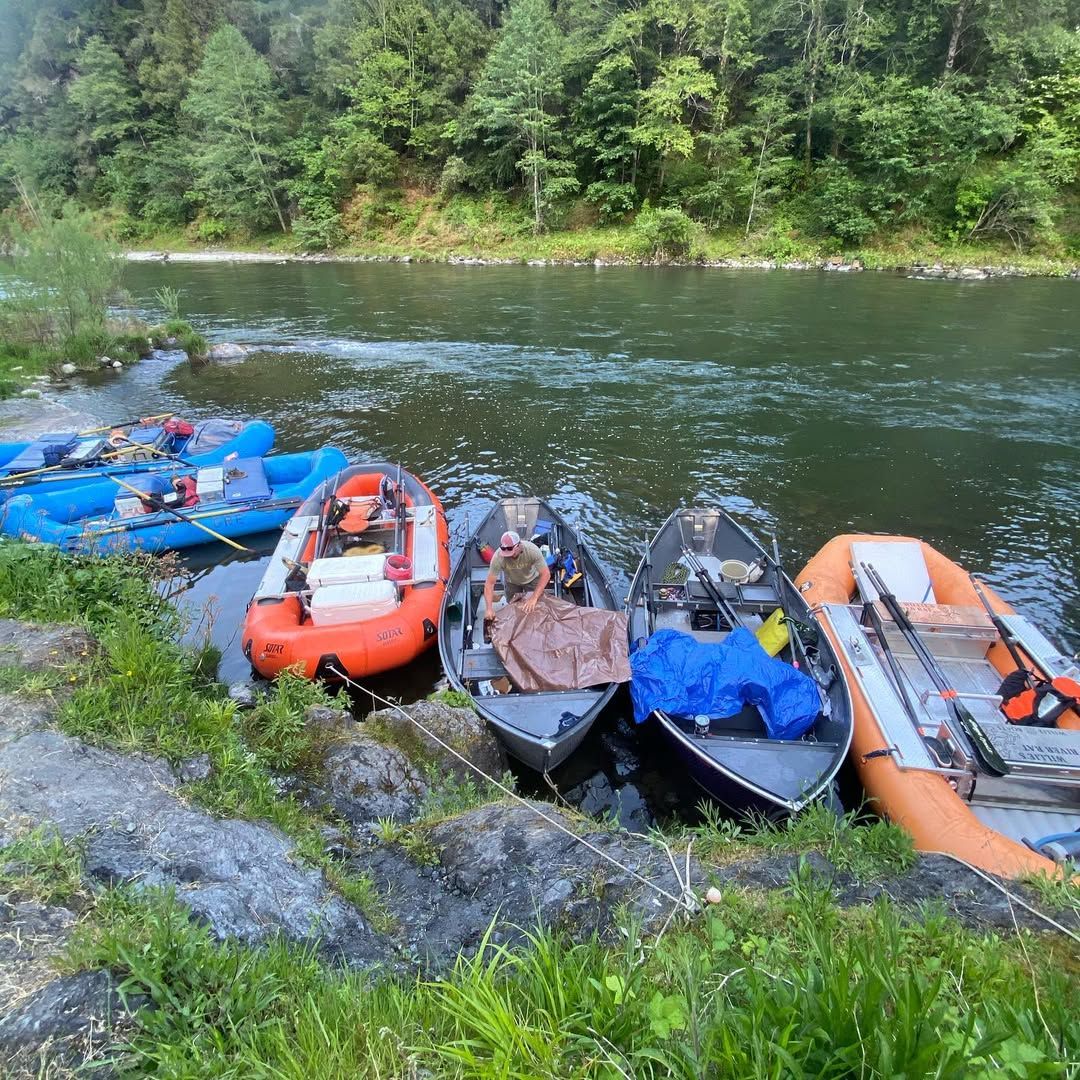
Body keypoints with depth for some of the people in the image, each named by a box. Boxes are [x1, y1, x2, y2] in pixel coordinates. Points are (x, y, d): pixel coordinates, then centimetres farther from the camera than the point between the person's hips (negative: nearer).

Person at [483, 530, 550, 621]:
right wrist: (489, 608, -44)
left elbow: (546, 574, -35)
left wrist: (534, 597, -43)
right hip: (511, 582, 1)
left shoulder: (532, 550, -39)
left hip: (532, 579, 0)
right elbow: (489, 583, -33)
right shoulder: (498, 557, -37)